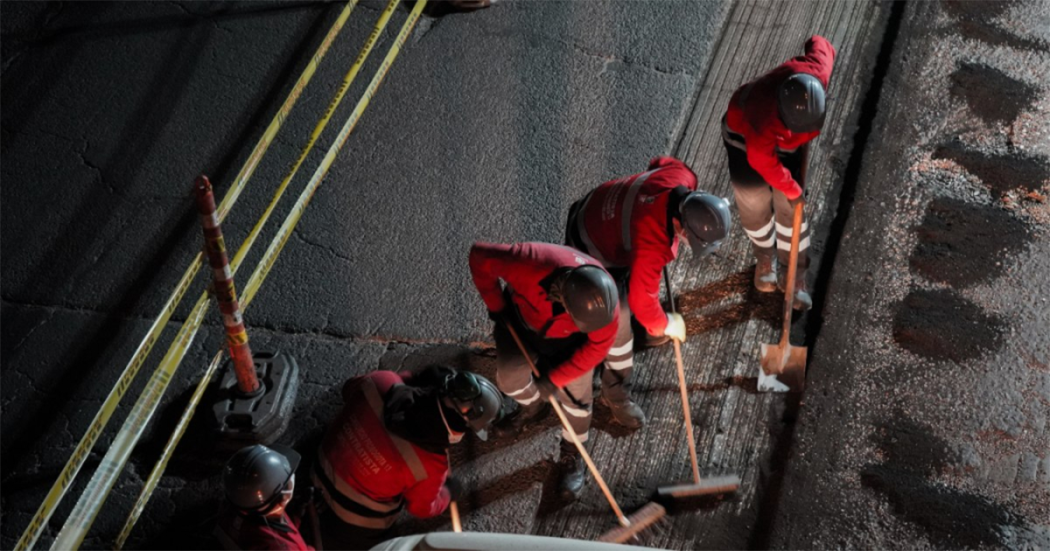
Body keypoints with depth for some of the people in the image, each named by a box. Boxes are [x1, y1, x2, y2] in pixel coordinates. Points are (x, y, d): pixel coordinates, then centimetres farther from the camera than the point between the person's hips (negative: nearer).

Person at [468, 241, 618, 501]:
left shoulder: (603, 302, -39)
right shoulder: (530, 264, -46)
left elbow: (597, 347, -21)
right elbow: (480, 256, -30)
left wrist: (554, 377, -20)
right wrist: (496, 305, -20)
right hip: (521, 318, 0)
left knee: (574, 392, -4)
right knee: (509, 377, -11)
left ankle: (573, 456, 24)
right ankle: (532, 405, 26)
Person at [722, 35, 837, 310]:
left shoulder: (817, 72, -36)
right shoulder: (764, 116, -45)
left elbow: (817, 44, -11)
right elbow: (763, 161, -30)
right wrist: (791, 189, -18)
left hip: (787, 143, 4)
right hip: (746, 133, -4)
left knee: (791, 208, 5)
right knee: (754, 204, 9)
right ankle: (764, 258, 39)